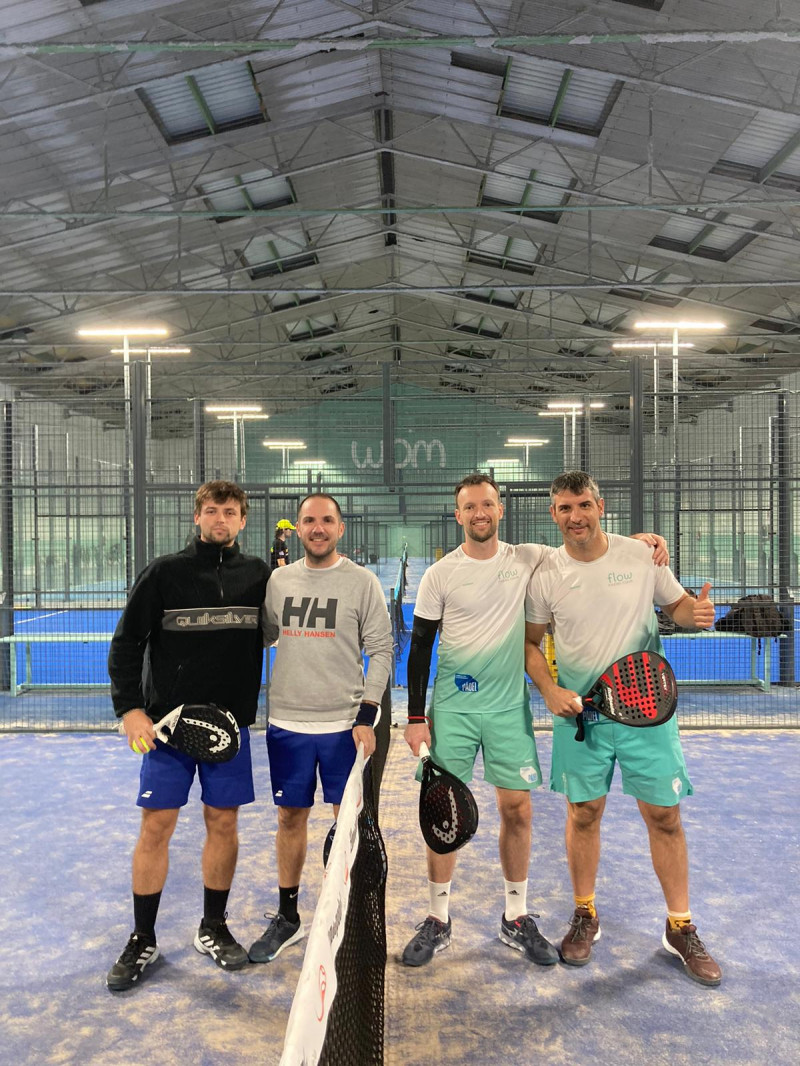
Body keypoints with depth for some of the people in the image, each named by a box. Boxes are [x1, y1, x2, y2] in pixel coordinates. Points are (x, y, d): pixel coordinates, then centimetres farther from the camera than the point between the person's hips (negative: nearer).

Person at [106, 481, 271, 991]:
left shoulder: (258, 574, 2)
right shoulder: (166, 572, -4)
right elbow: (126, 642, -3)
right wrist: (129, 707, -10)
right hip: (167, 720, -2)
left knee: (224, 823, 9)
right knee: (156, 826, 3)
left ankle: (213, 928, 28)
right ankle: (143, 941, 22)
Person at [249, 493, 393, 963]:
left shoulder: (362, 581, -5)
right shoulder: (278, 580, 6)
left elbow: (381, 649, -5)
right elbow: (262, 636, 15)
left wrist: (367, 715, -10)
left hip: (343, 724, -3)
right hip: (286, 722, 3)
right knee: (291, 817, 12)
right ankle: (287, 918, 28)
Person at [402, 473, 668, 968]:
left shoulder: (528, 559, 0)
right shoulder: (439, 575, -3)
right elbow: (420, 648, 0)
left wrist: (639, 538, -8)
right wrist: (416, 717, -3)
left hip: (509, 707, 1)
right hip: (451, 708, -1)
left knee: (517, 809, 5)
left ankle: (517, 918, 25)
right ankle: (439, 922, 20)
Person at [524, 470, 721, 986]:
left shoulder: (641, 555, -4)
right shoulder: (546, 575, -4)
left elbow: (677, 602, 9)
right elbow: (531, 641, 5)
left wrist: (697, 612, -14)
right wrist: (549, 689, -10)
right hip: (579, 713, 1)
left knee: (665, 816, 6)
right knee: (583, 813, 10)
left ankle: (681, 928, 25)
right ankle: (585, 917, 31)